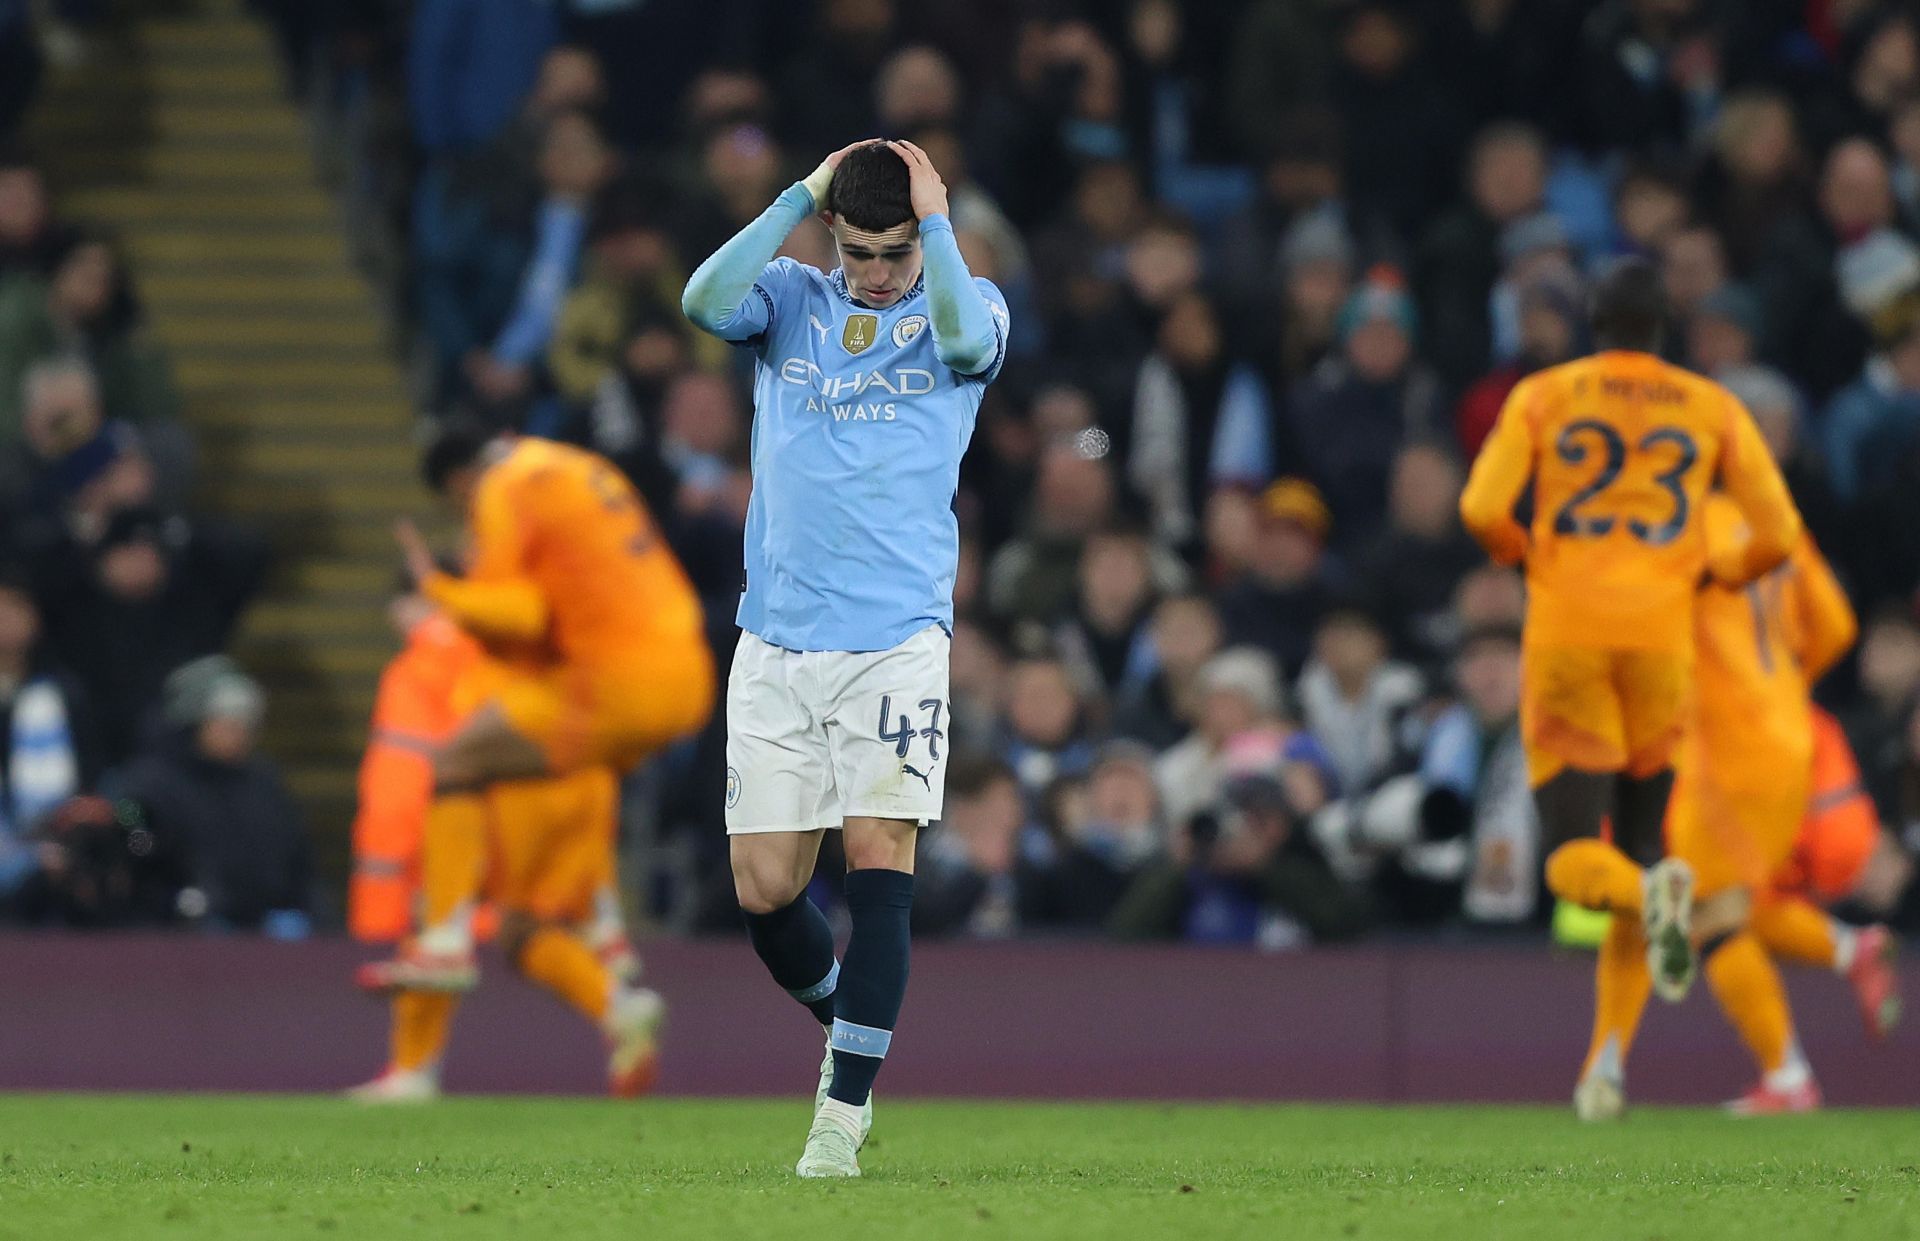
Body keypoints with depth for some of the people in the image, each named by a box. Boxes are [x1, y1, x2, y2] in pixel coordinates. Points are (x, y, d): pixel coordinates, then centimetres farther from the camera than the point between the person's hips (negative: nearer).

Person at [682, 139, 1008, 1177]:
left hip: (898, 636, -3)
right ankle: (848, 1024, 30)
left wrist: (933, 216, -12)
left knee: (878, 858, -15)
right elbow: (705, 301, -13)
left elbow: (964, 336, -21)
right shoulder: (792, 300, 9)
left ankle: (843, 1112, -11)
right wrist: (802, 197, -11)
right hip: (776, 642, 3)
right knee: (764, 889, 1)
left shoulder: (970, 305, 4)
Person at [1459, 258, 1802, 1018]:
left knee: (1574, 859, 0)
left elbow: (1482, 509, -6)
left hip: (1565, 634, -1)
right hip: (1662, 636, 1)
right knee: (1637, 835, 13)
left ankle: (1649, 891, -34)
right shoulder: (1713, 408, 7)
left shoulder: (1542, 397, 5)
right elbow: (1779, 534, 4)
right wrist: (1724, 577, 24)